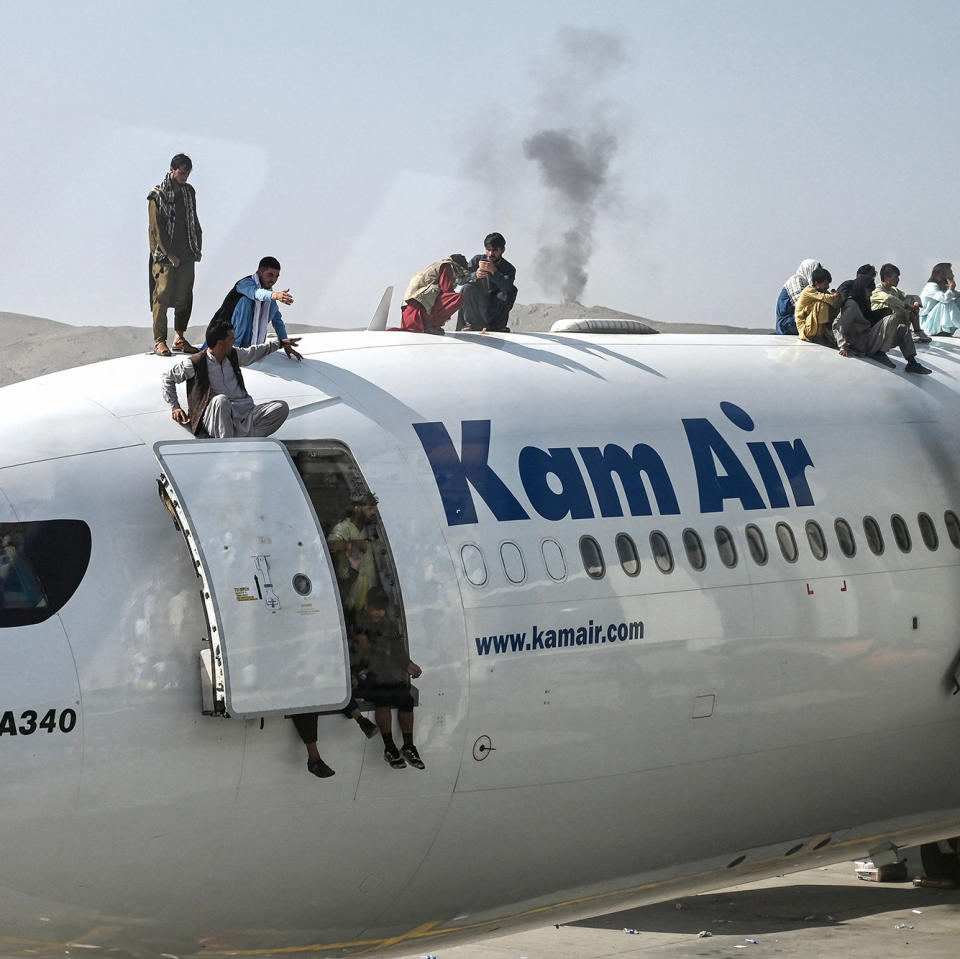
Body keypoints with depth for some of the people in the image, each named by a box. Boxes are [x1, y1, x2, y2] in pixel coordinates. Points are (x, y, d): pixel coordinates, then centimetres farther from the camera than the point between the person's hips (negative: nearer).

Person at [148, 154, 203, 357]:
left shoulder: (189, 192, 11)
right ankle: (159, 341, -3)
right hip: (165, 255, -6)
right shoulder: (157, 195, -8)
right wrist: (170, 255, -13)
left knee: (184, 297, 7)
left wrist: (198, 248, 10)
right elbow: (156, 228, -11)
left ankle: (179, 338, 16)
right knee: (162, 296, -7)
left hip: (186, 255, 6)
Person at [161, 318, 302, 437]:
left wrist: (281, 343, 41)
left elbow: (254, 352, 34)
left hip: (245, 411, 5)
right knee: (221, 400, -41)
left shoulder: (233, 355, 13)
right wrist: (174, 407, 7)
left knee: (282, 407, -17)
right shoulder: (196, 364, -4)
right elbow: (168, 377, 10)